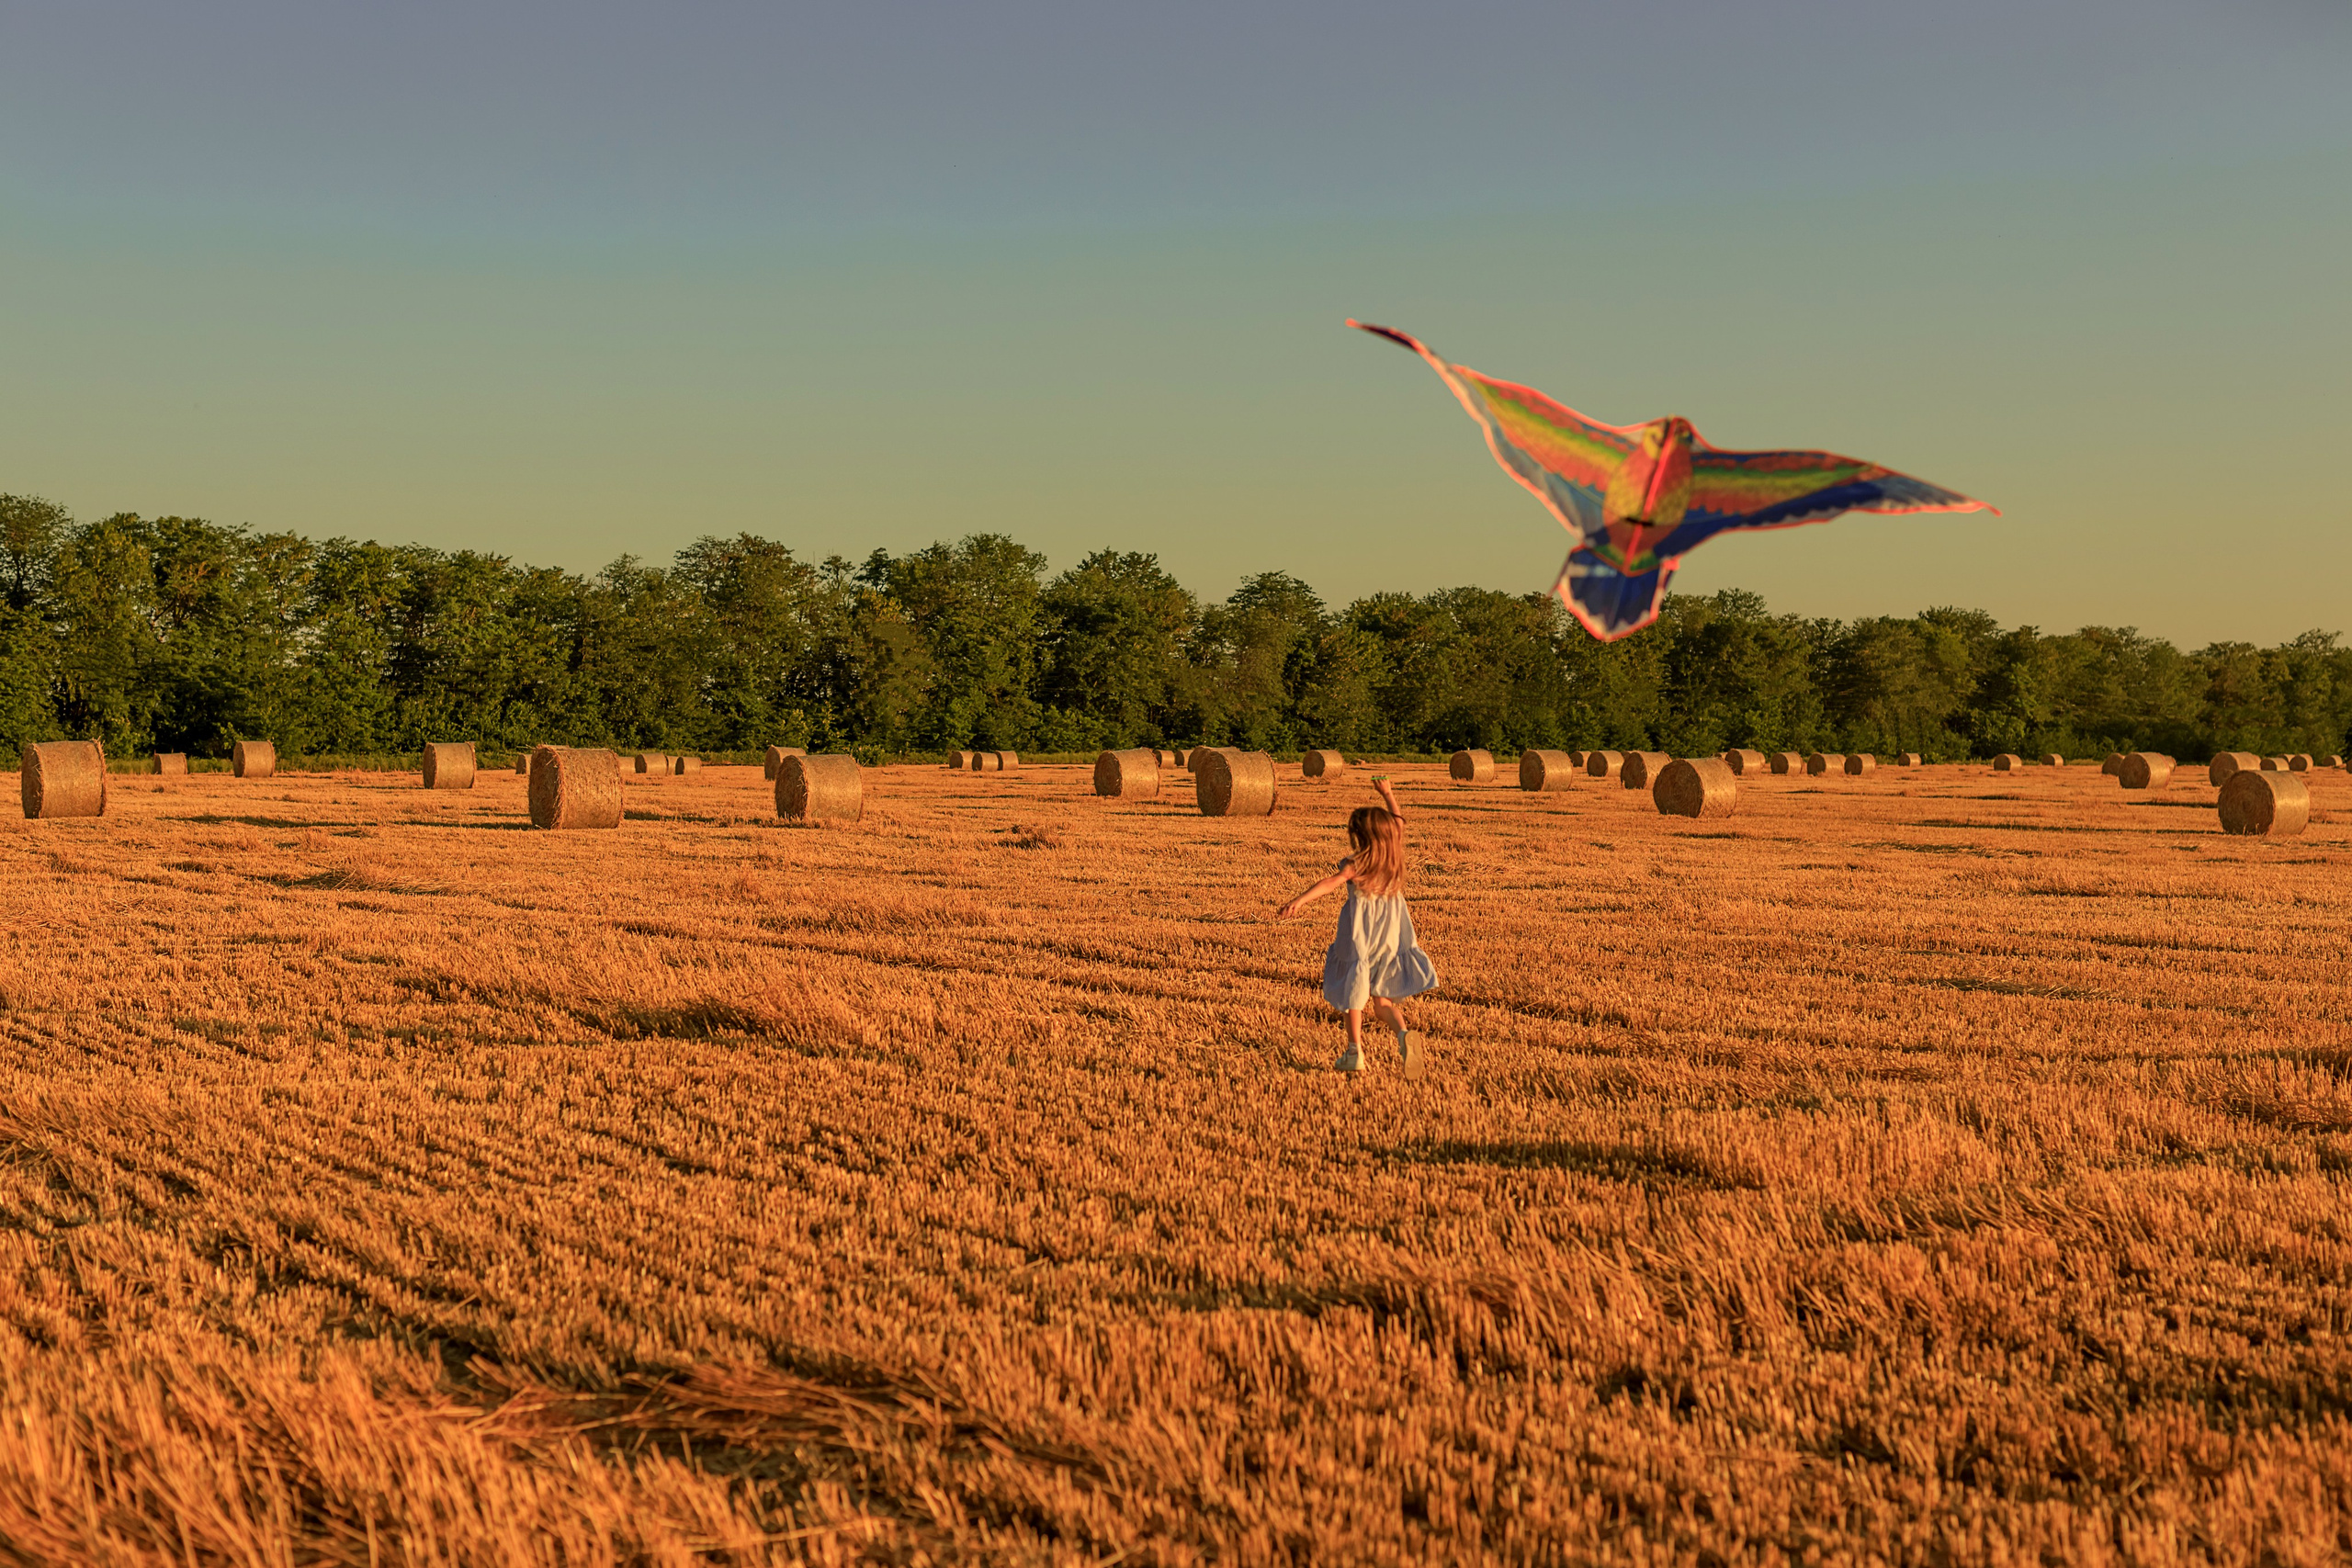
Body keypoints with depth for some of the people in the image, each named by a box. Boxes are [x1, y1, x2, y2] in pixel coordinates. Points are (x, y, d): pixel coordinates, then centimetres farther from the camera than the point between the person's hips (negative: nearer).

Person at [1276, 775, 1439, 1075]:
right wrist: (1387, 793, 30)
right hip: (1391, 935, 4)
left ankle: (1355, 1054, 14)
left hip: (1361, 935, -4)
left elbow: (1332, 883, -31)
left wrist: (1298, 902, -41)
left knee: (1353, 992, 12)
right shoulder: (1395, 854, -2)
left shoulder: (1357, 863, -16)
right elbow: (1398, 819, 15)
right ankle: (1404, 1034, -16)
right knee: (1382, 997, 11)